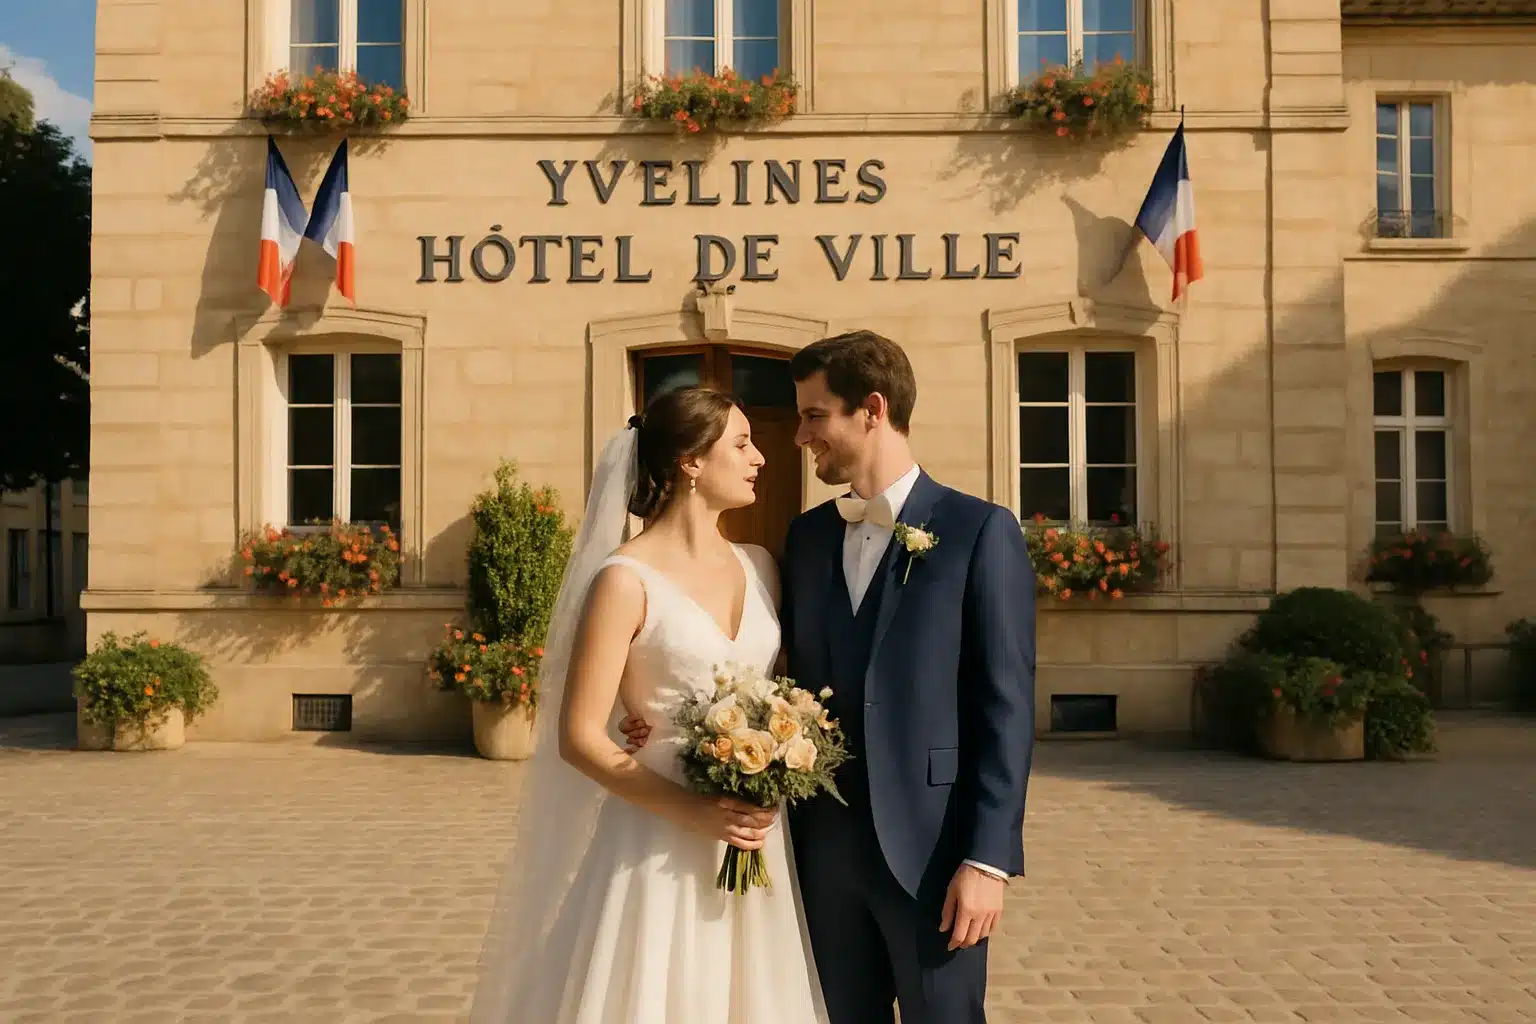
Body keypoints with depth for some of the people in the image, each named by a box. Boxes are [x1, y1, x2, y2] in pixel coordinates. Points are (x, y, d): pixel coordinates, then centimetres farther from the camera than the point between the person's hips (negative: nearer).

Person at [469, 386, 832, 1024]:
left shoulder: (759, 567, 6)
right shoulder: (627, 579, -11)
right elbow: (579, 737, -13)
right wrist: (694, 812, -19)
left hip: (753, 835, 6)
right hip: (659, 843, -5)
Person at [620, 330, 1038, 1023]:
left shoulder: (980, 531, -7)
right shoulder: (806, 535, 10)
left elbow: (1007, 707, -10)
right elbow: (804, 682, 12)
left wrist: (989, 858, -14)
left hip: (930, 846, -5)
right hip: (825, 843, 5)